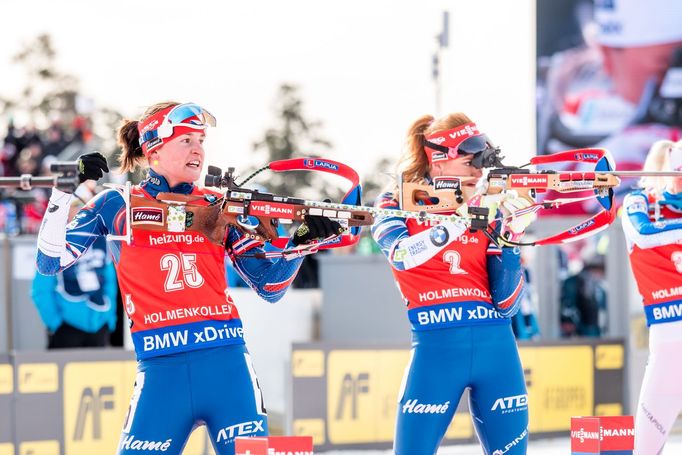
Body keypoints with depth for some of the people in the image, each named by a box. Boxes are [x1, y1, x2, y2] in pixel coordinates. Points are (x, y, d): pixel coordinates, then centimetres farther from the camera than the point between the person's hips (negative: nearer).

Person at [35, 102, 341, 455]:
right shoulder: (116, 206, 8)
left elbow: (269, 286, 14)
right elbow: (50, 262, 3)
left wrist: (300, 240, -2)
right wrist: (66, 192, -4)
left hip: (228, 364, 2)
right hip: (161, 372, -2)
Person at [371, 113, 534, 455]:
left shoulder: (486, 213, 9)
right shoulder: (397, 206, 4)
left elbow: (506, 304, 4)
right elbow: (401, 255, -20)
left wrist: (510, 239, -8)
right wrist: (460, 222, -26)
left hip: (495, 348, 3)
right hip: (435, 349, -3)